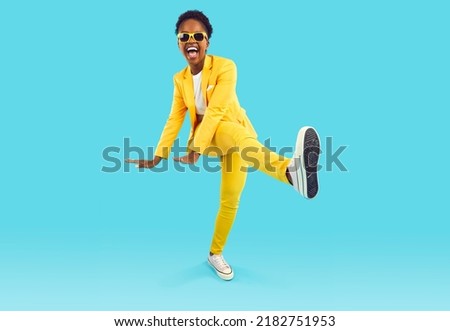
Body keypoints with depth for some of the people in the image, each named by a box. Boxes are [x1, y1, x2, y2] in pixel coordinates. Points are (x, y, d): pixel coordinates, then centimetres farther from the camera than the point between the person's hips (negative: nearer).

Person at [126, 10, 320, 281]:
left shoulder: (225, 66, -11)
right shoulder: (180, 79, 5)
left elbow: (216, 111, -19)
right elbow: (175, 119, 6)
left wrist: (195, 151, -25)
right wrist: (157, 157, 2)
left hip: (235, 135, 0)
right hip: (208, 135, 0)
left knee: (231, 201, -5)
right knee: (238, 135, -36)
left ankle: (215, 254, 22)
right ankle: (291, 169, -67)